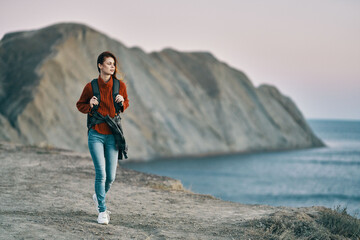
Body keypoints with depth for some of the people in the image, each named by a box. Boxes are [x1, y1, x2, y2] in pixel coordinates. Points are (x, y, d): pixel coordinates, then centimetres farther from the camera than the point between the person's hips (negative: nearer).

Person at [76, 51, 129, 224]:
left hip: (112, 135, 2)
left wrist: (122, 102, -7)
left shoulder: (120, 85, 0)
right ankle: (102, 210, 4)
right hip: (96, 135, -2)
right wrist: (89, 105, -11)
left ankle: (99, 197, 36)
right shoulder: (91, 86, -4)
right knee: (101, 173, -10)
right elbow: (80, 105, 10)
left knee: (111, 176, 4)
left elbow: (126, 104, 17)